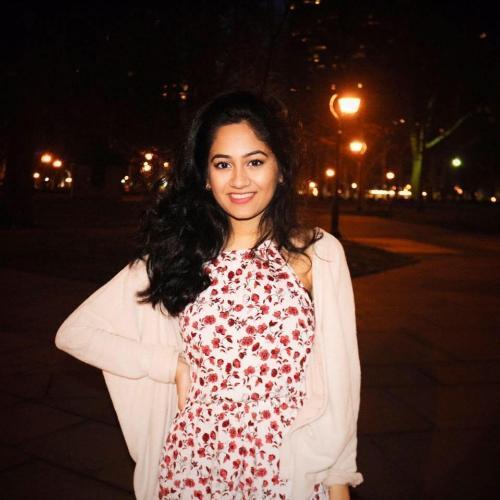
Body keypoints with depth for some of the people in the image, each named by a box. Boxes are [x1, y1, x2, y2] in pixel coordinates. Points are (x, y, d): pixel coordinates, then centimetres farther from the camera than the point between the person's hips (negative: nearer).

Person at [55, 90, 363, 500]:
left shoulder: (318, 252, -7)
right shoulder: (177, 253, -5)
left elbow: (337, 373, -3)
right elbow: (74, 332, -3)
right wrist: (175, 366, -9)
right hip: (195, 464, 1)